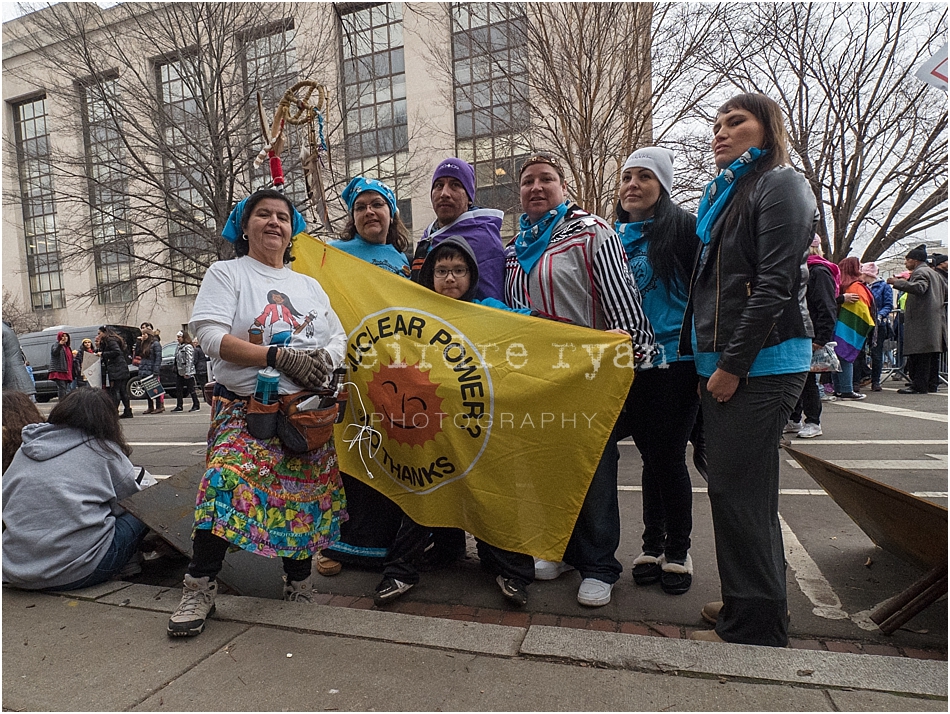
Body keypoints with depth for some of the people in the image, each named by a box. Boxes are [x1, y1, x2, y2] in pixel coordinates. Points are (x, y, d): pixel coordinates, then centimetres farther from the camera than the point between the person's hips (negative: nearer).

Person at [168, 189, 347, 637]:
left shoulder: (309, 285, 20)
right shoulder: (226, 273, 6)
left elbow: (339, 338, 14)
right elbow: (211, 337, -10)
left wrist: (325, 358, -10)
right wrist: (282, 356, -19)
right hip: (245, 407, -4)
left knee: (304, 493, 4)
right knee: (227, 480, -24)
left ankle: (298, 578, 23)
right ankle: (199, 588, -7)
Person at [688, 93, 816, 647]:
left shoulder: (781, 184, -4)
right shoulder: (726, 193, 23)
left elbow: (775, 284, -15)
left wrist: (732, 364, -17)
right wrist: (709, 361, 14)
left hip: (762, 363, -9)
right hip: (723, 362, 9)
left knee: (738, 491, -5)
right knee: (745, 489, 14)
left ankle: (755, 626, 9)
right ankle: (757, 602, 29)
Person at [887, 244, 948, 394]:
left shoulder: (920, 272, -8)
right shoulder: (934, 273, 23)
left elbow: (919, 287, -28)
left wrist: (897, 282, -26)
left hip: (922, 321, -10)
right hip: (936, 319, 10)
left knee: (920, 354, -11)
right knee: (932, 355, 12)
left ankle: (919, 385, -12)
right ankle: (932, 383, 16)